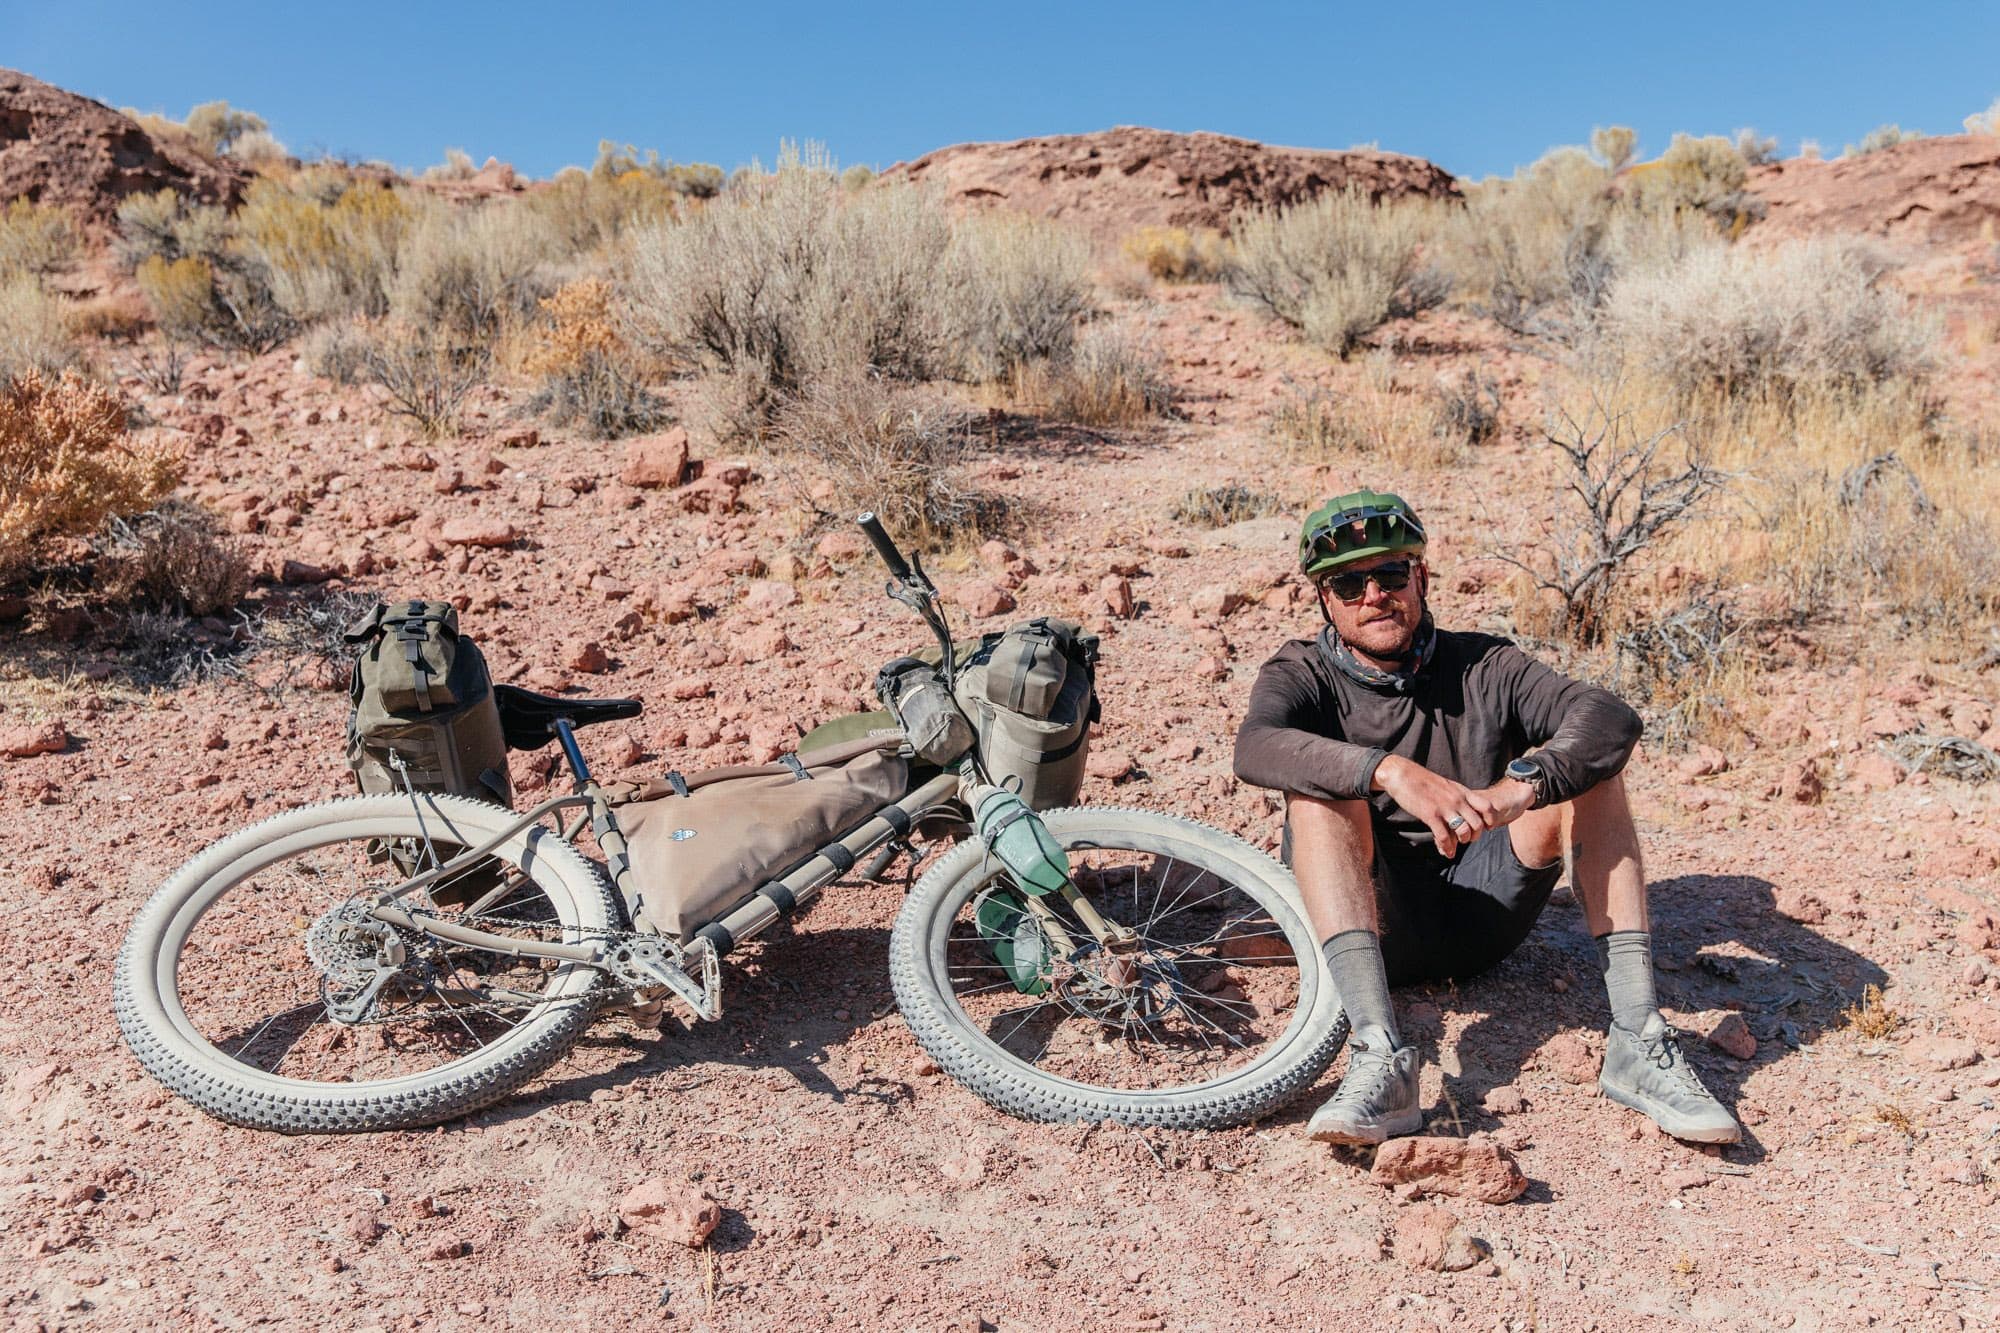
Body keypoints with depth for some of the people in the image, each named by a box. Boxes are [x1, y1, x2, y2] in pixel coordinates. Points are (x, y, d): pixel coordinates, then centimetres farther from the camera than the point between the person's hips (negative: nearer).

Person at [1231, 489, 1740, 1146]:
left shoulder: (1483, 666, 4)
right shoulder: (1302, 674, -1)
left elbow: (1611, 716, -15)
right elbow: (1256, 747, -26)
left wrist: (1518, 787, -35)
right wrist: (1392, 773, -42)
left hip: (1479, 914, 2)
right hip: (1372, 924, -2)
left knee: (1584, 763, -16)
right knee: (1321, 790, -28)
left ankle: (1636, 1042, -24)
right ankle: (1380, 1060, -42)